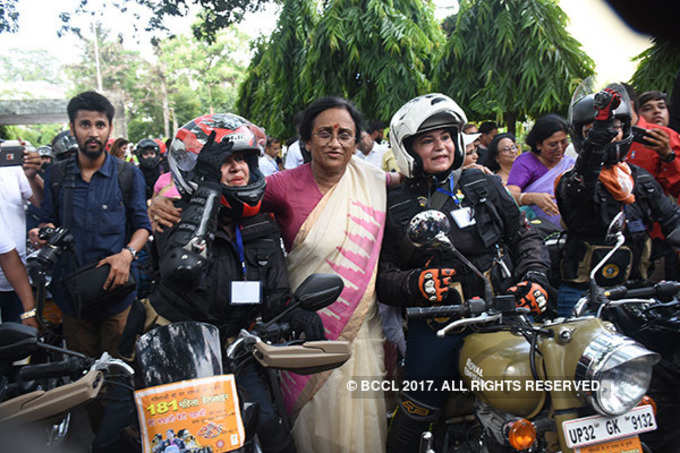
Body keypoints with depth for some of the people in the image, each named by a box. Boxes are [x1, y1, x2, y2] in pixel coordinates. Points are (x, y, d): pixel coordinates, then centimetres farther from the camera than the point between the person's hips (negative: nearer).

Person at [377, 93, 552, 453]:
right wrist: (416, 283, -17)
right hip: (436, 325, -1)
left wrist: (534, 279, -3)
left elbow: (524, 237, 15)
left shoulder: (484, 185, 11)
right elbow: (382, 277, 2)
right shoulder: (394, 207, 6)